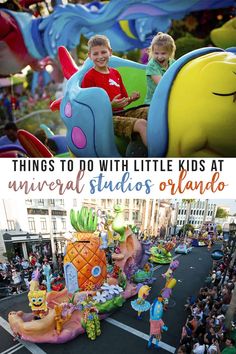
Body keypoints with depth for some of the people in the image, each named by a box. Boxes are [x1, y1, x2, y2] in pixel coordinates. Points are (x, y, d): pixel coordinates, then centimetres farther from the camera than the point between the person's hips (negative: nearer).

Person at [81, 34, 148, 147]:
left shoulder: (115, 73, 19)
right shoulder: (89, 77, -1)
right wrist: (111, 105, -21)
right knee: (141, 124, -29)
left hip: (121, 113, 7)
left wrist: (131, 98, -1)